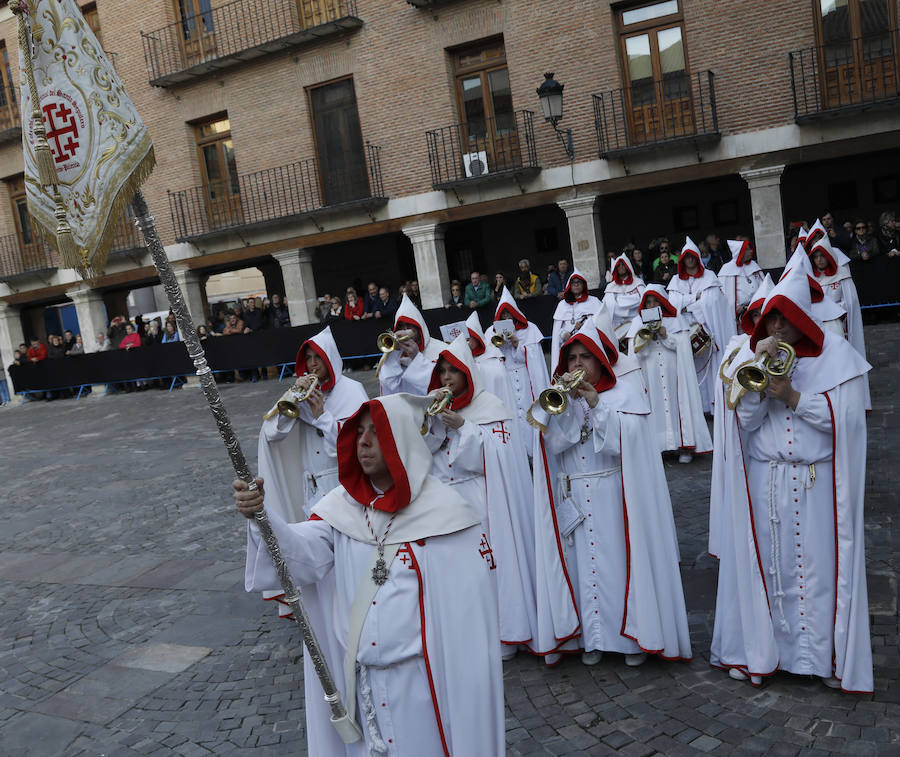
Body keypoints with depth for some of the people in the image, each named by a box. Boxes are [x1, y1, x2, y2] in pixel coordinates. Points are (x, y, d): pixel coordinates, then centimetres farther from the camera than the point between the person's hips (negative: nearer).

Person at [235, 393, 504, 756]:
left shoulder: (445, 512, -14)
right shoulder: (342, 505, -1)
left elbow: (473, 610, -10)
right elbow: (305, 553, -17)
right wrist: (262, 515, -34)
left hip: (425, 679, -4)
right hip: (358, 679, 4)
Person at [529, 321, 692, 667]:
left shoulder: (625, 391, 2)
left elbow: (627, 440, -13)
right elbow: (551, 442, -4)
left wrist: (596, 403, -19)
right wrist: (566, 402, -15)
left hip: (616, 497, -3)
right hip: (575, 498, 3)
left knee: (622, 560, 0)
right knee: (586, 562, 4)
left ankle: (635, 636, 14)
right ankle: (594, 636, 16)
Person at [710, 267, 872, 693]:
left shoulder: (835, 354, -1)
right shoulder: (750, 356, 4)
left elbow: (844, 418, -9)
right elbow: (745, 419, -6)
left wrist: (792, 396, -19)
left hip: (819, 483, -1)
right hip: (762, 483, 2)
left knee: (821, 565, 4)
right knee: (762, 563, 7)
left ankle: (828, 657, 21)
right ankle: (757, 651, 21)